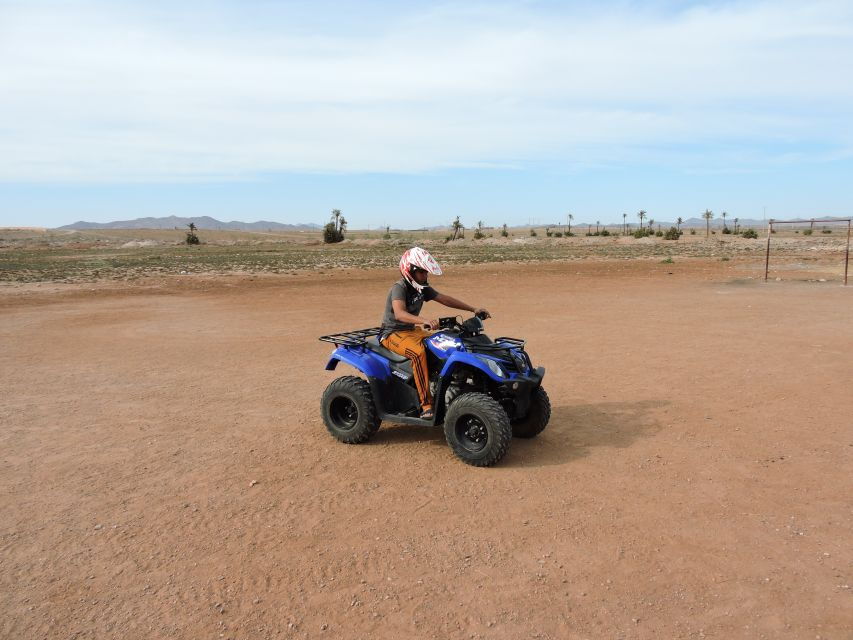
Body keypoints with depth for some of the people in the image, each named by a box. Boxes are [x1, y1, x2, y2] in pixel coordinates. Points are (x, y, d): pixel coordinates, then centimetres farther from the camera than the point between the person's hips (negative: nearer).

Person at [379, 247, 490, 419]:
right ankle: (426, 404, -34)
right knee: (418, 351, -36)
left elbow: (445, 299, 7)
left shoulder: (422, 288, 5)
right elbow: (399, 314, -38)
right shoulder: (399, 288, -20)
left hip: (412, 330, 8)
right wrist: (424, 320, -54)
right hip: (393, 333, -8)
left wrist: (473, 309, -1)